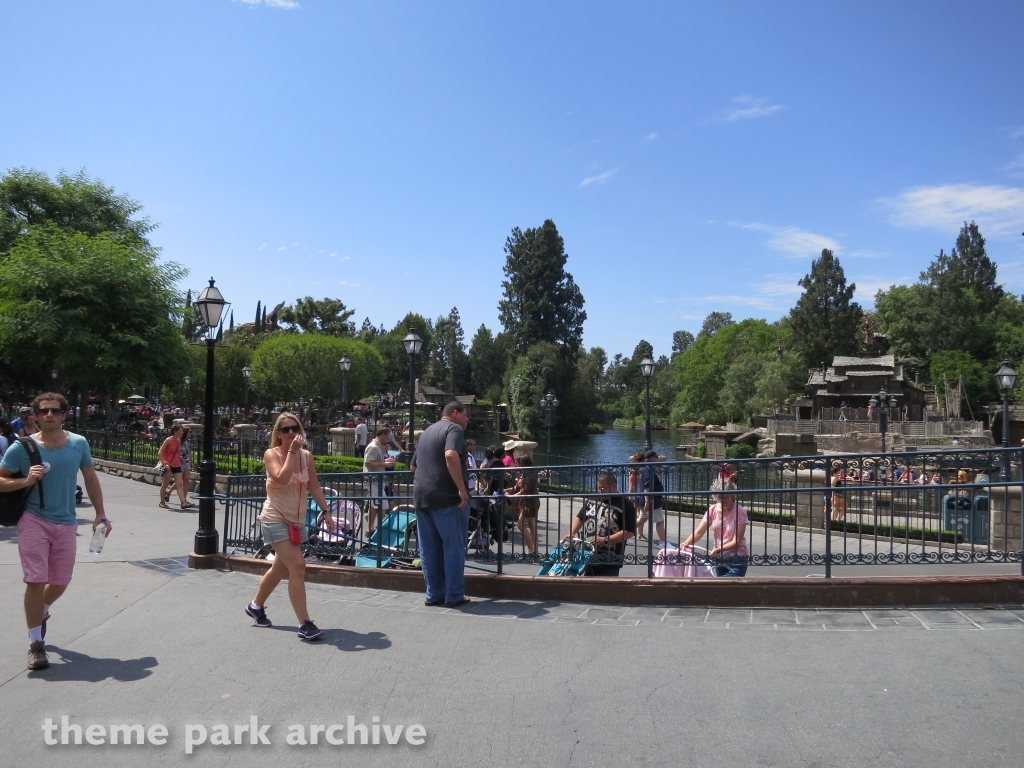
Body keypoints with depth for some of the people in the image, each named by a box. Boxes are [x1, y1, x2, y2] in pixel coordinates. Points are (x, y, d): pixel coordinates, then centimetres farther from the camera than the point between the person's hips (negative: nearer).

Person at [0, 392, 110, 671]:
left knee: (60, 581, 13)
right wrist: (26, 480, -22)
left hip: (66, 523, 3)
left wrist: (100, 514, 7)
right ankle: (35, 644, 8)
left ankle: (41, 612, 46)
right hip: (34, 521, -3)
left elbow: (90, 479, 9)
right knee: (36, 580, -7)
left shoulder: (79, 444, -1)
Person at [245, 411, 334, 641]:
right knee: (298, 566, -17)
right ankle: (304, 624, -12)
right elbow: (282, 478, -29)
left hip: (297, 520, 7)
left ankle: (256, 606, 43)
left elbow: (314, 487, 6)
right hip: (276, 519, -7)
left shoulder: (306, 456, 3)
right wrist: (292, 450, -25)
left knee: (281, 568, 20)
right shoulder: (271, 454, -12)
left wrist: (326, 511, -2)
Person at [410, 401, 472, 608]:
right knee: (453, 547, 1)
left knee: (429, 549, 11)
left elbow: (413, 465, 27)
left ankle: (434, 594, 16)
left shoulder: (427, 431, 21)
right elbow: (451, 455, -25)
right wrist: (462, 488, -24)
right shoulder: (454, 429, -5)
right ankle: (454, 596, 5)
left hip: (421, 496, 8)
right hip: (447, 497, -8)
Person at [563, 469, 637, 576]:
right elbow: (580, 517, 18)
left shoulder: (626, 505, -8)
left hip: (610, 561, -6)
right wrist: (571, 533, 0)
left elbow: (629, 531, -13)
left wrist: (606, 540, -19)